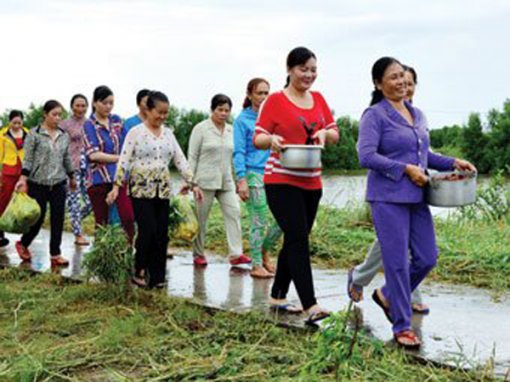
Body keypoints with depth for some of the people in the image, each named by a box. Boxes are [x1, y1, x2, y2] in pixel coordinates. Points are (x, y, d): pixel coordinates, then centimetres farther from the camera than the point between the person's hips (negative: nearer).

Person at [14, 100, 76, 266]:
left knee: (58, 218, 2)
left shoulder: (64, 135, 8)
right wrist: (23, 179, -18)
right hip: (38, 184, -4)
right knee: (38, 218, 2)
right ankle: (22, 244, 28)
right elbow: (28, 159, -8)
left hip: (59, 184, 4)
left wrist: (72, 177, 23)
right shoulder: (34, 134, -6)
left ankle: (55, 254, 10)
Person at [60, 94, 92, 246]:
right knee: (74, 201, -3)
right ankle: (78, 234, 6)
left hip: (87, 167, 4)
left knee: (90, 201, -2)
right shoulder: (65, 124, 1)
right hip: (72, 167, -4)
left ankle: (76, 221, 27)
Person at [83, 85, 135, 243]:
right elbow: (93, 155, -12)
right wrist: (119, 158, -9)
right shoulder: (89, 125, -1)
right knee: (101, 222, 5)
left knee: (128, 217, -13)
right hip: (98, 180, -3)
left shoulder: (117, 121, 12)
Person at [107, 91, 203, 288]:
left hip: (163, 191, 5)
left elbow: (180, 160, 12)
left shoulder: (168, 134, 12)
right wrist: (116, 185, -14)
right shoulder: (136, 132, -2)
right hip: (141, 190, -5)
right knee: (148, 231, -14)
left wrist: (193, 184, 5)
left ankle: (157, 278, 10)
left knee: (161, 235, 2)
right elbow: (124, 160, -6)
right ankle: (139, 270, 7)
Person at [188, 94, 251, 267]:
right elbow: (192, 156, -3)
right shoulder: (201, 129, -2)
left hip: (226, 181, 5)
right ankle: (198, 255, 15)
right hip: (205, 181, -4)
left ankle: (236, 254, -8)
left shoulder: (231, 130, 12)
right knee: (201, 218, 2)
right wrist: (190, 181, -8)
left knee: (233, 213, -7)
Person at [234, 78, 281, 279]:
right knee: (259, 223, -4)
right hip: (254, 174, -5)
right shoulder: (243, 120, -2)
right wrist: (241, 179, -14)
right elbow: (239, 153, -6)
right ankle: (257, 265, 7)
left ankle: (264, 251, 23)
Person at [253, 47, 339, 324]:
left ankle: (277, 296, 26)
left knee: (295, 241, 13)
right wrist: (272, 139, -27)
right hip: (281, 181, -7)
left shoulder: (318, 99, 11)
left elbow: (334, 135, 13)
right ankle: (310, 306, -19)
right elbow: (258, 139, -5)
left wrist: (324, 133, -10)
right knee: (298, 239, -15)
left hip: (311, 182, 7)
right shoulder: (275, 100, -5)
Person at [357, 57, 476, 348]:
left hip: (417, 198, 7)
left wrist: (453, 163, 9)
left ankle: (387, 295, 32)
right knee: (398, 262, -2)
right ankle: (402, 327, 10)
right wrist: (406, 169, -19)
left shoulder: (417, 115, 15)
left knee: (427, 258, 8)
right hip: (389, 198, -7)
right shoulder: (375, 115, -7)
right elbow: (367, 157, -17)